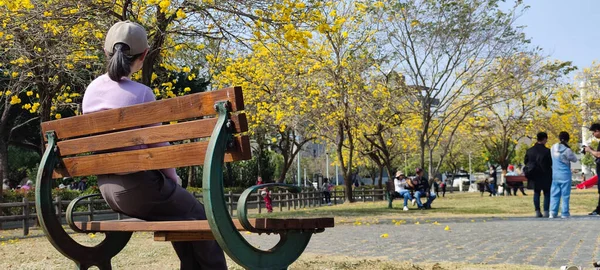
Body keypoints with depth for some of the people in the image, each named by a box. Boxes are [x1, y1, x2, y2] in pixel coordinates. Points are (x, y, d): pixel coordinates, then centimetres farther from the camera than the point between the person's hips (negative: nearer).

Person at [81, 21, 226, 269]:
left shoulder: (90, 91, 4)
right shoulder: (141, 93, -16)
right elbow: (159, 146, -12)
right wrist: (173, 180, 7)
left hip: (108, 186, 7)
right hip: (139, 185, -7)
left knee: (178, 215, 25)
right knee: (200, 218, 13)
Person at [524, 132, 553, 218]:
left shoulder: (530, 150, 1)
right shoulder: (546, 151, -14)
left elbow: (526, 161, 7)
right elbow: (550, 163, -10)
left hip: (534, 175, 4)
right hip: (545, 175, -4)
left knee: (536, 193, 12)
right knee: (547, 193, 5)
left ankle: (537, 212, 9)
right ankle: (546, 212, -1)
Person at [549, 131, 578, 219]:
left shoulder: (553, 148, 2)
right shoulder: (567, 150, -12)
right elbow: (574, 159, 1)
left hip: (555, 174, 4)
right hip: (565, 174, -4)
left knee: (554, 194, 7)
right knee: (565, 194, 2)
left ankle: (553, 212, 0)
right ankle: (565, 213, 2)